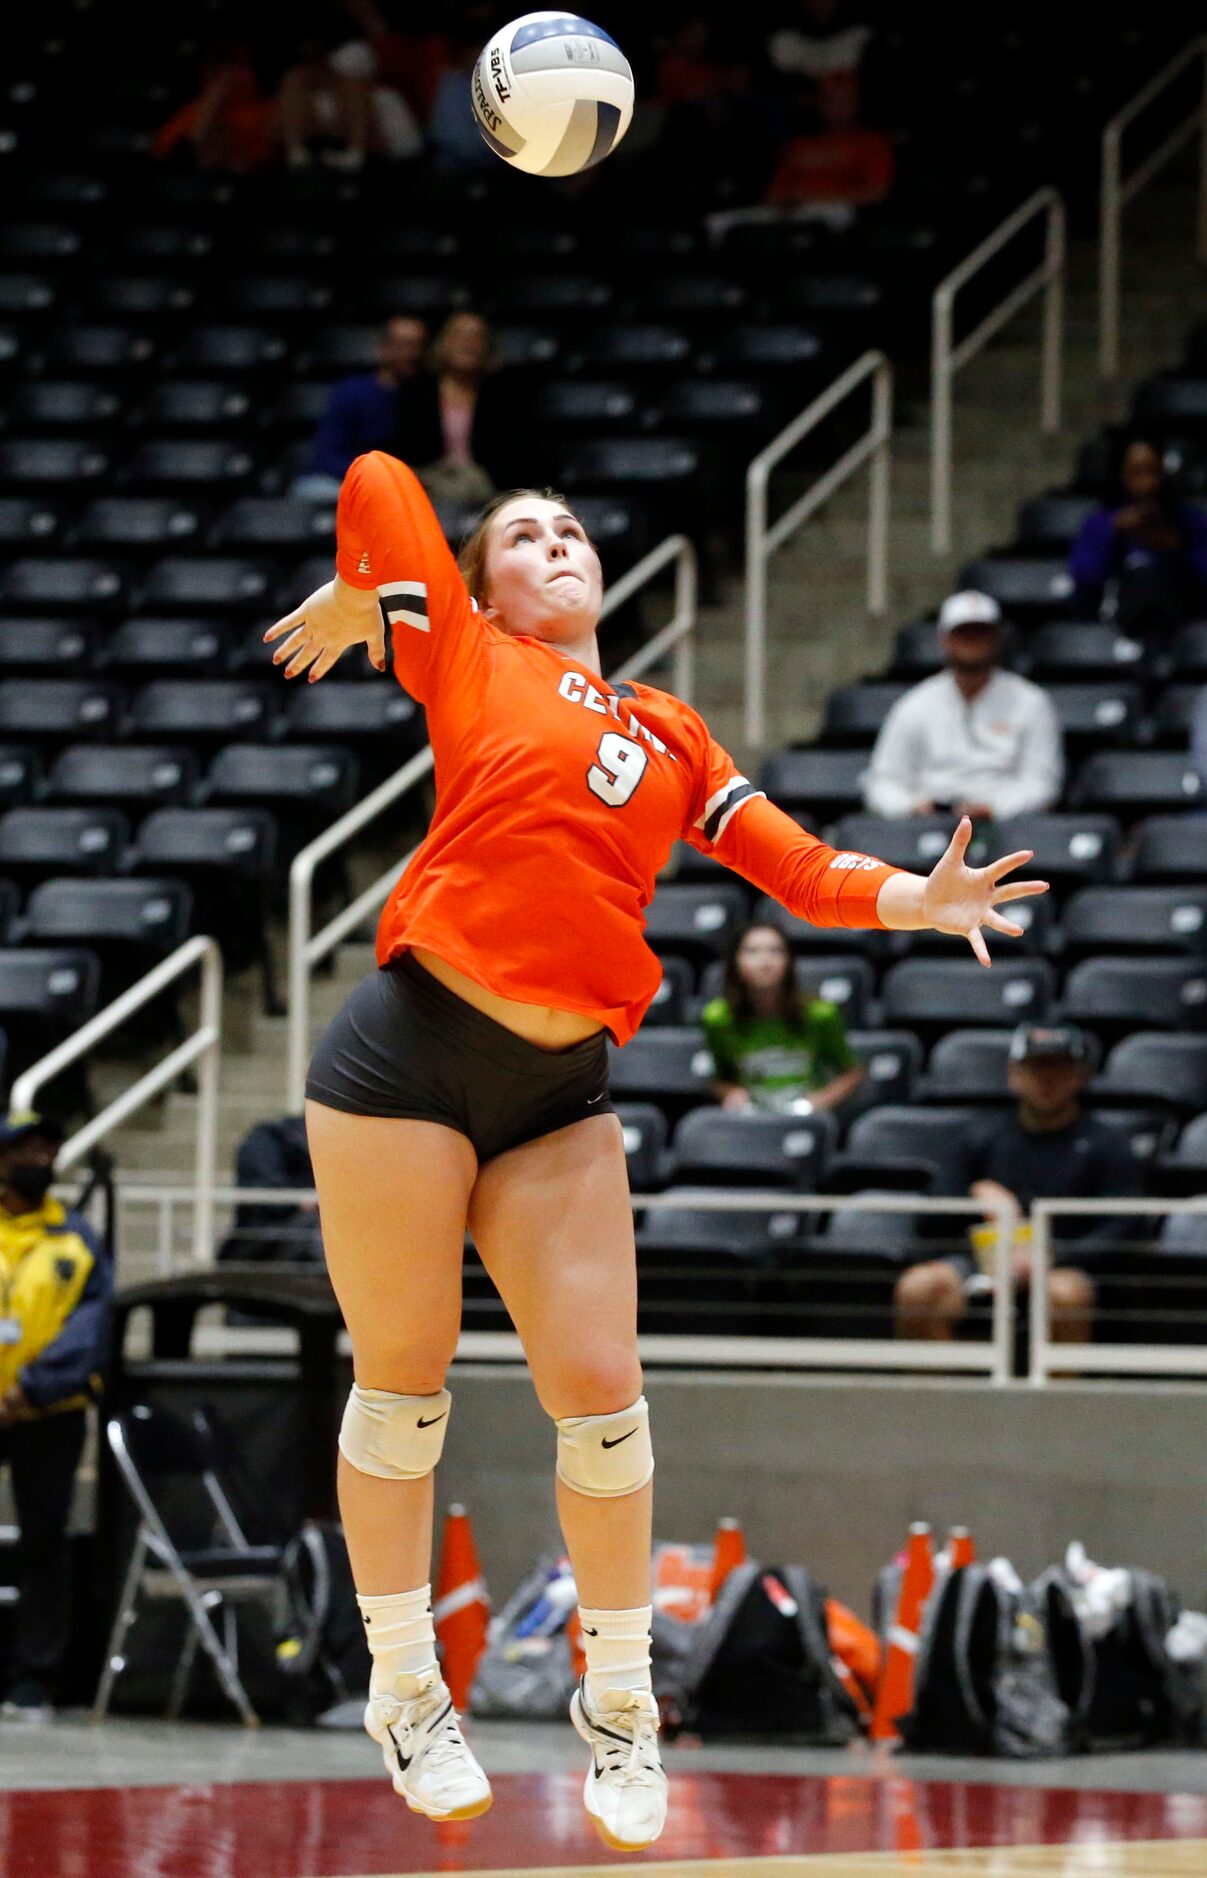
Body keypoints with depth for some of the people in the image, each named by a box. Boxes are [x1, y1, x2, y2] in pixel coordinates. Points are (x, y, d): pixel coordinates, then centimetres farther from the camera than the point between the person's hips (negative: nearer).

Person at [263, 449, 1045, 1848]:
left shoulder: (670, 734, 17)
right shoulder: (471, 665, 4)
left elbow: (795, 867, 10)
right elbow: (380, 484, -2)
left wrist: (915, 899, -7)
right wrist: (351, 602, 14)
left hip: (559, 1096, 4)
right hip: (411, 1054, -4)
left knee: (599, 1389, 0)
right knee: (402, 1380, 5)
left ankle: (619, 1703, 14)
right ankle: (403, 1690, 18)